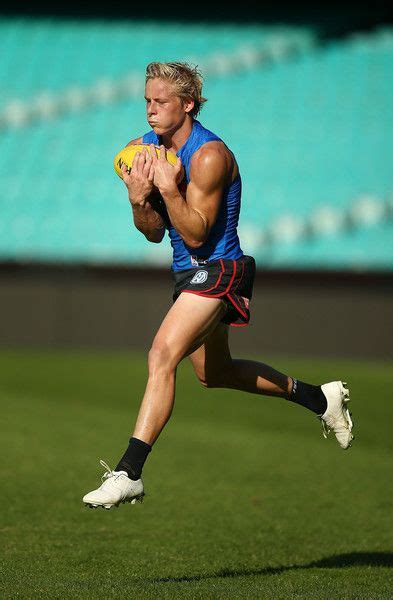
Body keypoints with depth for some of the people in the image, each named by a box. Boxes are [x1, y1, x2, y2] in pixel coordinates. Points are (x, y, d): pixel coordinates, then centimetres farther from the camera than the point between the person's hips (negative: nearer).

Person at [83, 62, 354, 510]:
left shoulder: (209, 156, -21)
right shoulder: (146, 148, 3)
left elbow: (195, 234, -21)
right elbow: (154, 233, 4)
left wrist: (169, 189, -31)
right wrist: (139, 200, -16)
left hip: (217, 270, -10)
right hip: (189, 271, 10)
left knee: (162, 355, -26)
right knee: (214, 373, 24)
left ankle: (129, 473, -31)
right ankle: (318, 397, 40)